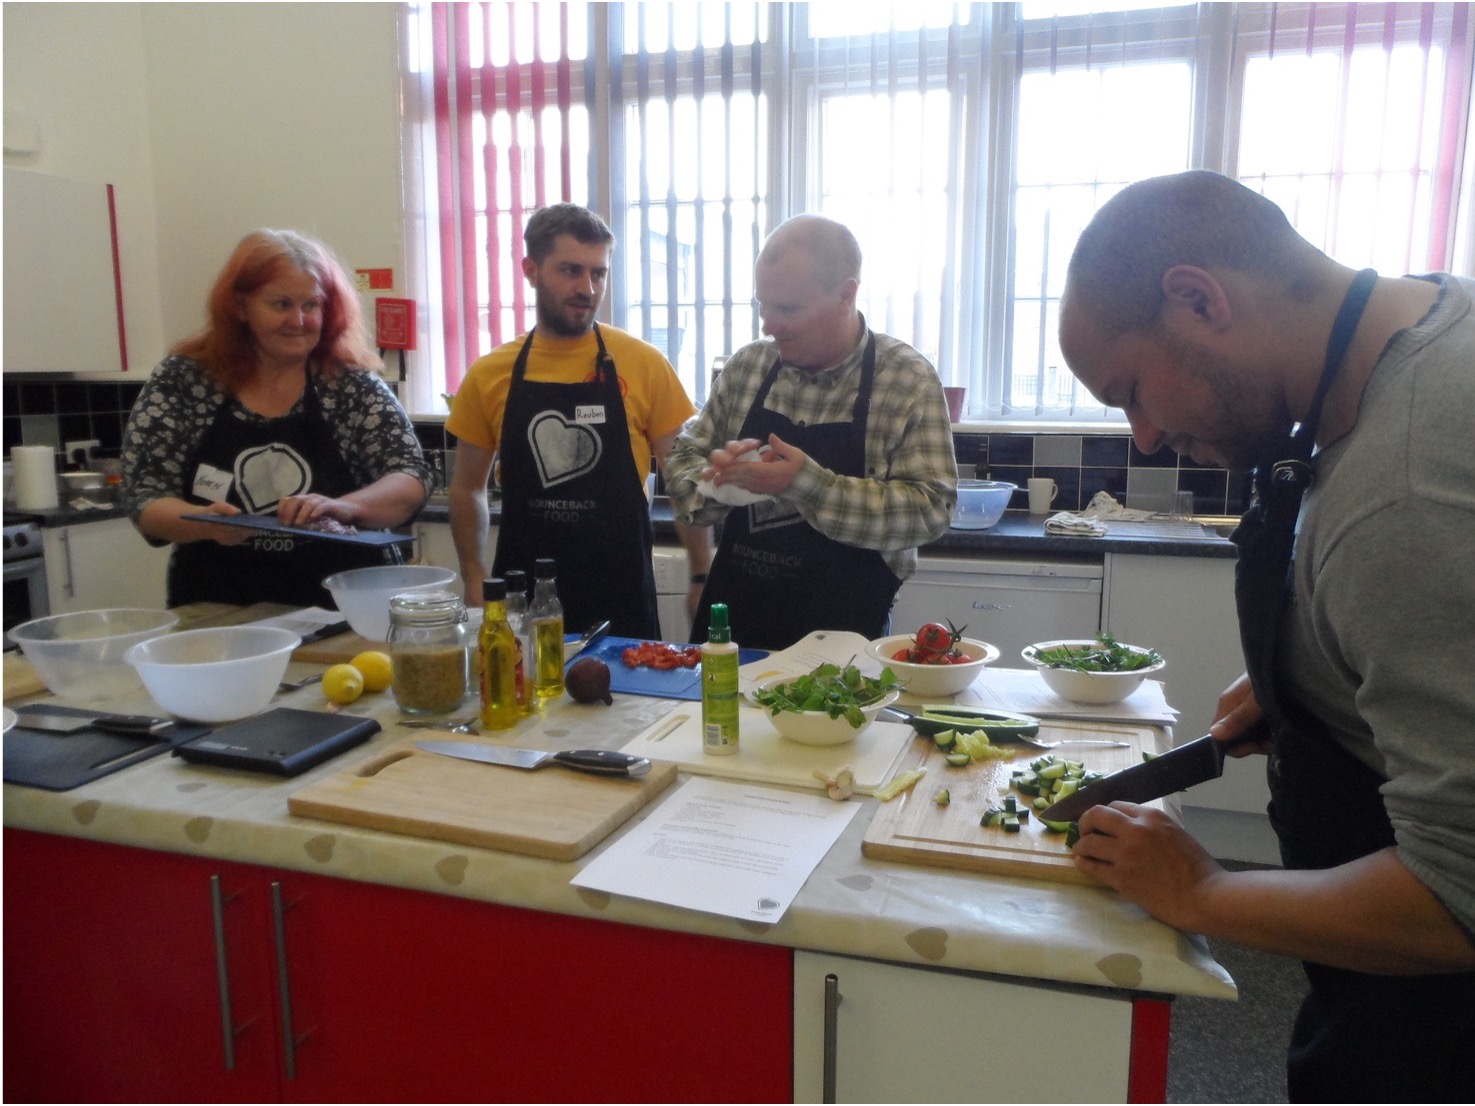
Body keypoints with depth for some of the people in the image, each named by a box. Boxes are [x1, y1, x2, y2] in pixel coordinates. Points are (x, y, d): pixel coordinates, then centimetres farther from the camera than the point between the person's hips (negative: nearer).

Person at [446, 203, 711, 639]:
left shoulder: (644, 364, -3)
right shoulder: (489, 375, 2)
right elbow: (467, 489, 10)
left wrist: (702, 580, -4)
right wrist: (475, 581, 0)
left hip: (622, 598, -1)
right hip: (519, 600, 2)